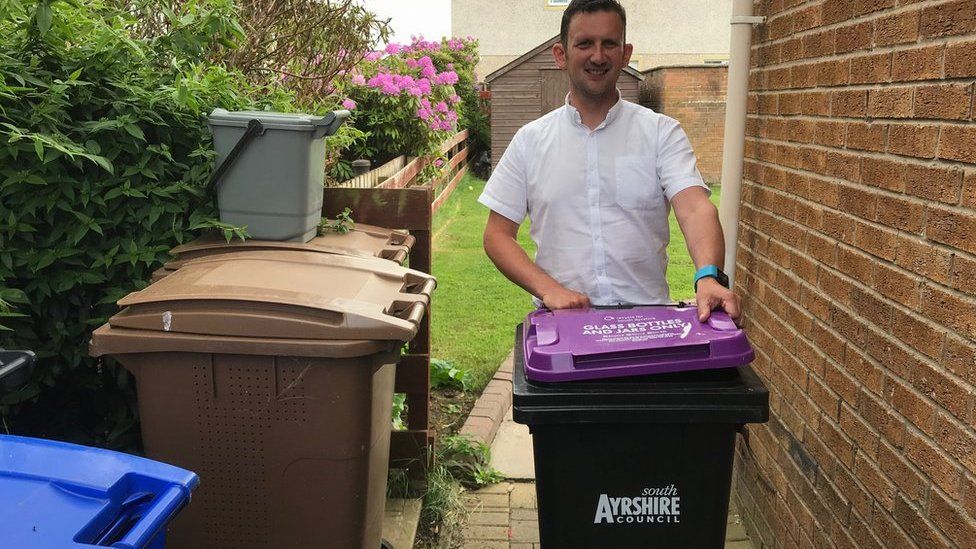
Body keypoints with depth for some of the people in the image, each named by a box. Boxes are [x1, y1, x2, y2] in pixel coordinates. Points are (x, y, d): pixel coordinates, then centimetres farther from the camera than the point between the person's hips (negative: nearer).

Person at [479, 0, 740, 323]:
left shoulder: (662, 133, 4)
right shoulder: (530, 140, 7)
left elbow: (695, 208, -10)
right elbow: (497, 234, 5)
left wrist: (708, 278, -30)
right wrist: (548, 289, -11)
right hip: (561, 319, 0)